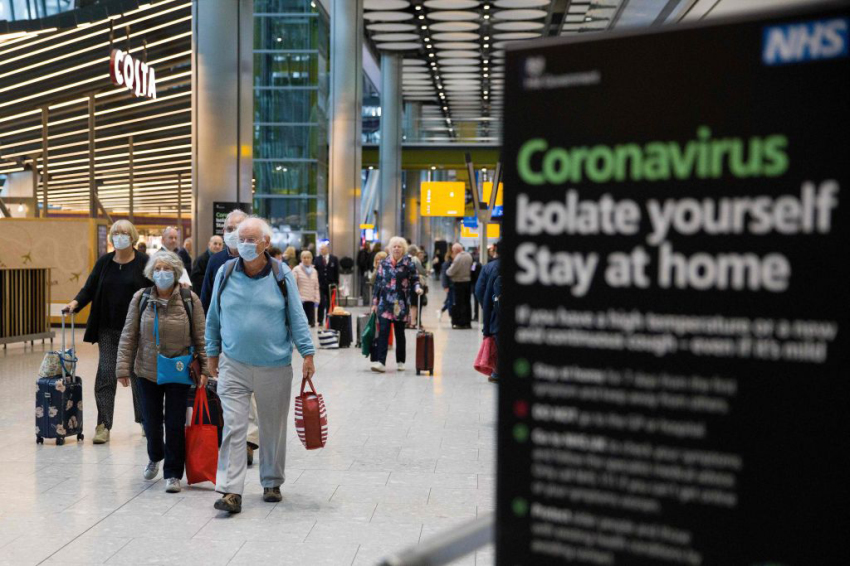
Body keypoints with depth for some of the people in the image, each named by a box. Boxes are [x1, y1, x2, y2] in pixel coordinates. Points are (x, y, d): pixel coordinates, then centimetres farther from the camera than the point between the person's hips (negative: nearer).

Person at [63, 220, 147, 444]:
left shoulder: (143, 262, -3)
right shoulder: (104, 262, 7)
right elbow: (90, 288, 6)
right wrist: (76, 302, -13)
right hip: (108, 329, 3)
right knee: (105, 375, -2)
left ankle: (145, 421, 23)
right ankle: (103, 425, 1)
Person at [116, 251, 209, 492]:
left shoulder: (189, 299, -5)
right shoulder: (141, 298, -1)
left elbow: (200, 337, -4)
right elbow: (129, 335, 0)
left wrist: (204, 368, -9)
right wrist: (124, 367, -5)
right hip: (148, 372, 2)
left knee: (175, 424, 0)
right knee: (152, 421, 11)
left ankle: (173, 473, 14)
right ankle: (154, 457, 42)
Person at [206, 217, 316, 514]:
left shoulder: (282, 274, -3)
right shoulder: (225, 273, 1)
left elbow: (297, 317, 0)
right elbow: (214, 317, 11)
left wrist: (307, 353, -6)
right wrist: (213, 354, 13)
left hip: (275, 368, 0)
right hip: (234, 366, 0)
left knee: (273, 429, 12)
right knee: (232, 428, -8)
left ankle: (272, 483, 28)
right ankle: (231, 491, -7)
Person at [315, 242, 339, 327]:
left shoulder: (334, 259, 2)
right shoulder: (317, 259, 3)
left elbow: (337, 272, 3)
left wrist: (336, 283, -1)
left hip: (331, 285, 1)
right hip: (321, 285, -1)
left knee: (330, 304, 7)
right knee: (321, 303, -7)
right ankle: (320, 321, 1)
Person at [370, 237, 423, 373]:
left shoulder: (408, 264, 2)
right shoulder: (383, 264, 6)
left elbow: (415, 279, 4)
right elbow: (377, 283, 8)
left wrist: (417, 288, -19)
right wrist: (374, 302, 6)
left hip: (401, 305, 0)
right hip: (385, 303, 1)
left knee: (400, 333, 9)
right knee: (383, 332, -10)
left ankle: (400, 361, 21)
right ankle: (380, 362, -13)